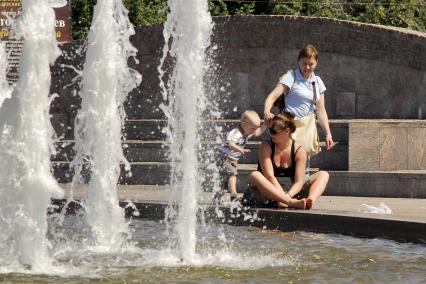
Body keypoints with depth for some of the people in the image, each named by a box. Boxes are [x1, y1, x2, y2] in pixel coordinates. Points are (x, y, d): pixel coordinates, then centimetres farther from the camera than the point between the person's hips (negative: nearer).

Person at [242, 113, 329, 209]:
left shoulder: (299, 151, -3)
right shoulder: (266, 147, -6)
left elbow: (299, 181, -13)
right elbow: (269, 176, -18)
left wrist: (287, 196, -35)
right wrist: (284, 197, -31)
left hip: (291, 191, 2)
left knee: (323, 175, -10)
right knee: (254, 176, -33)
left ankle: (310, 200, -45)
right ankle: (291, 202, -52)